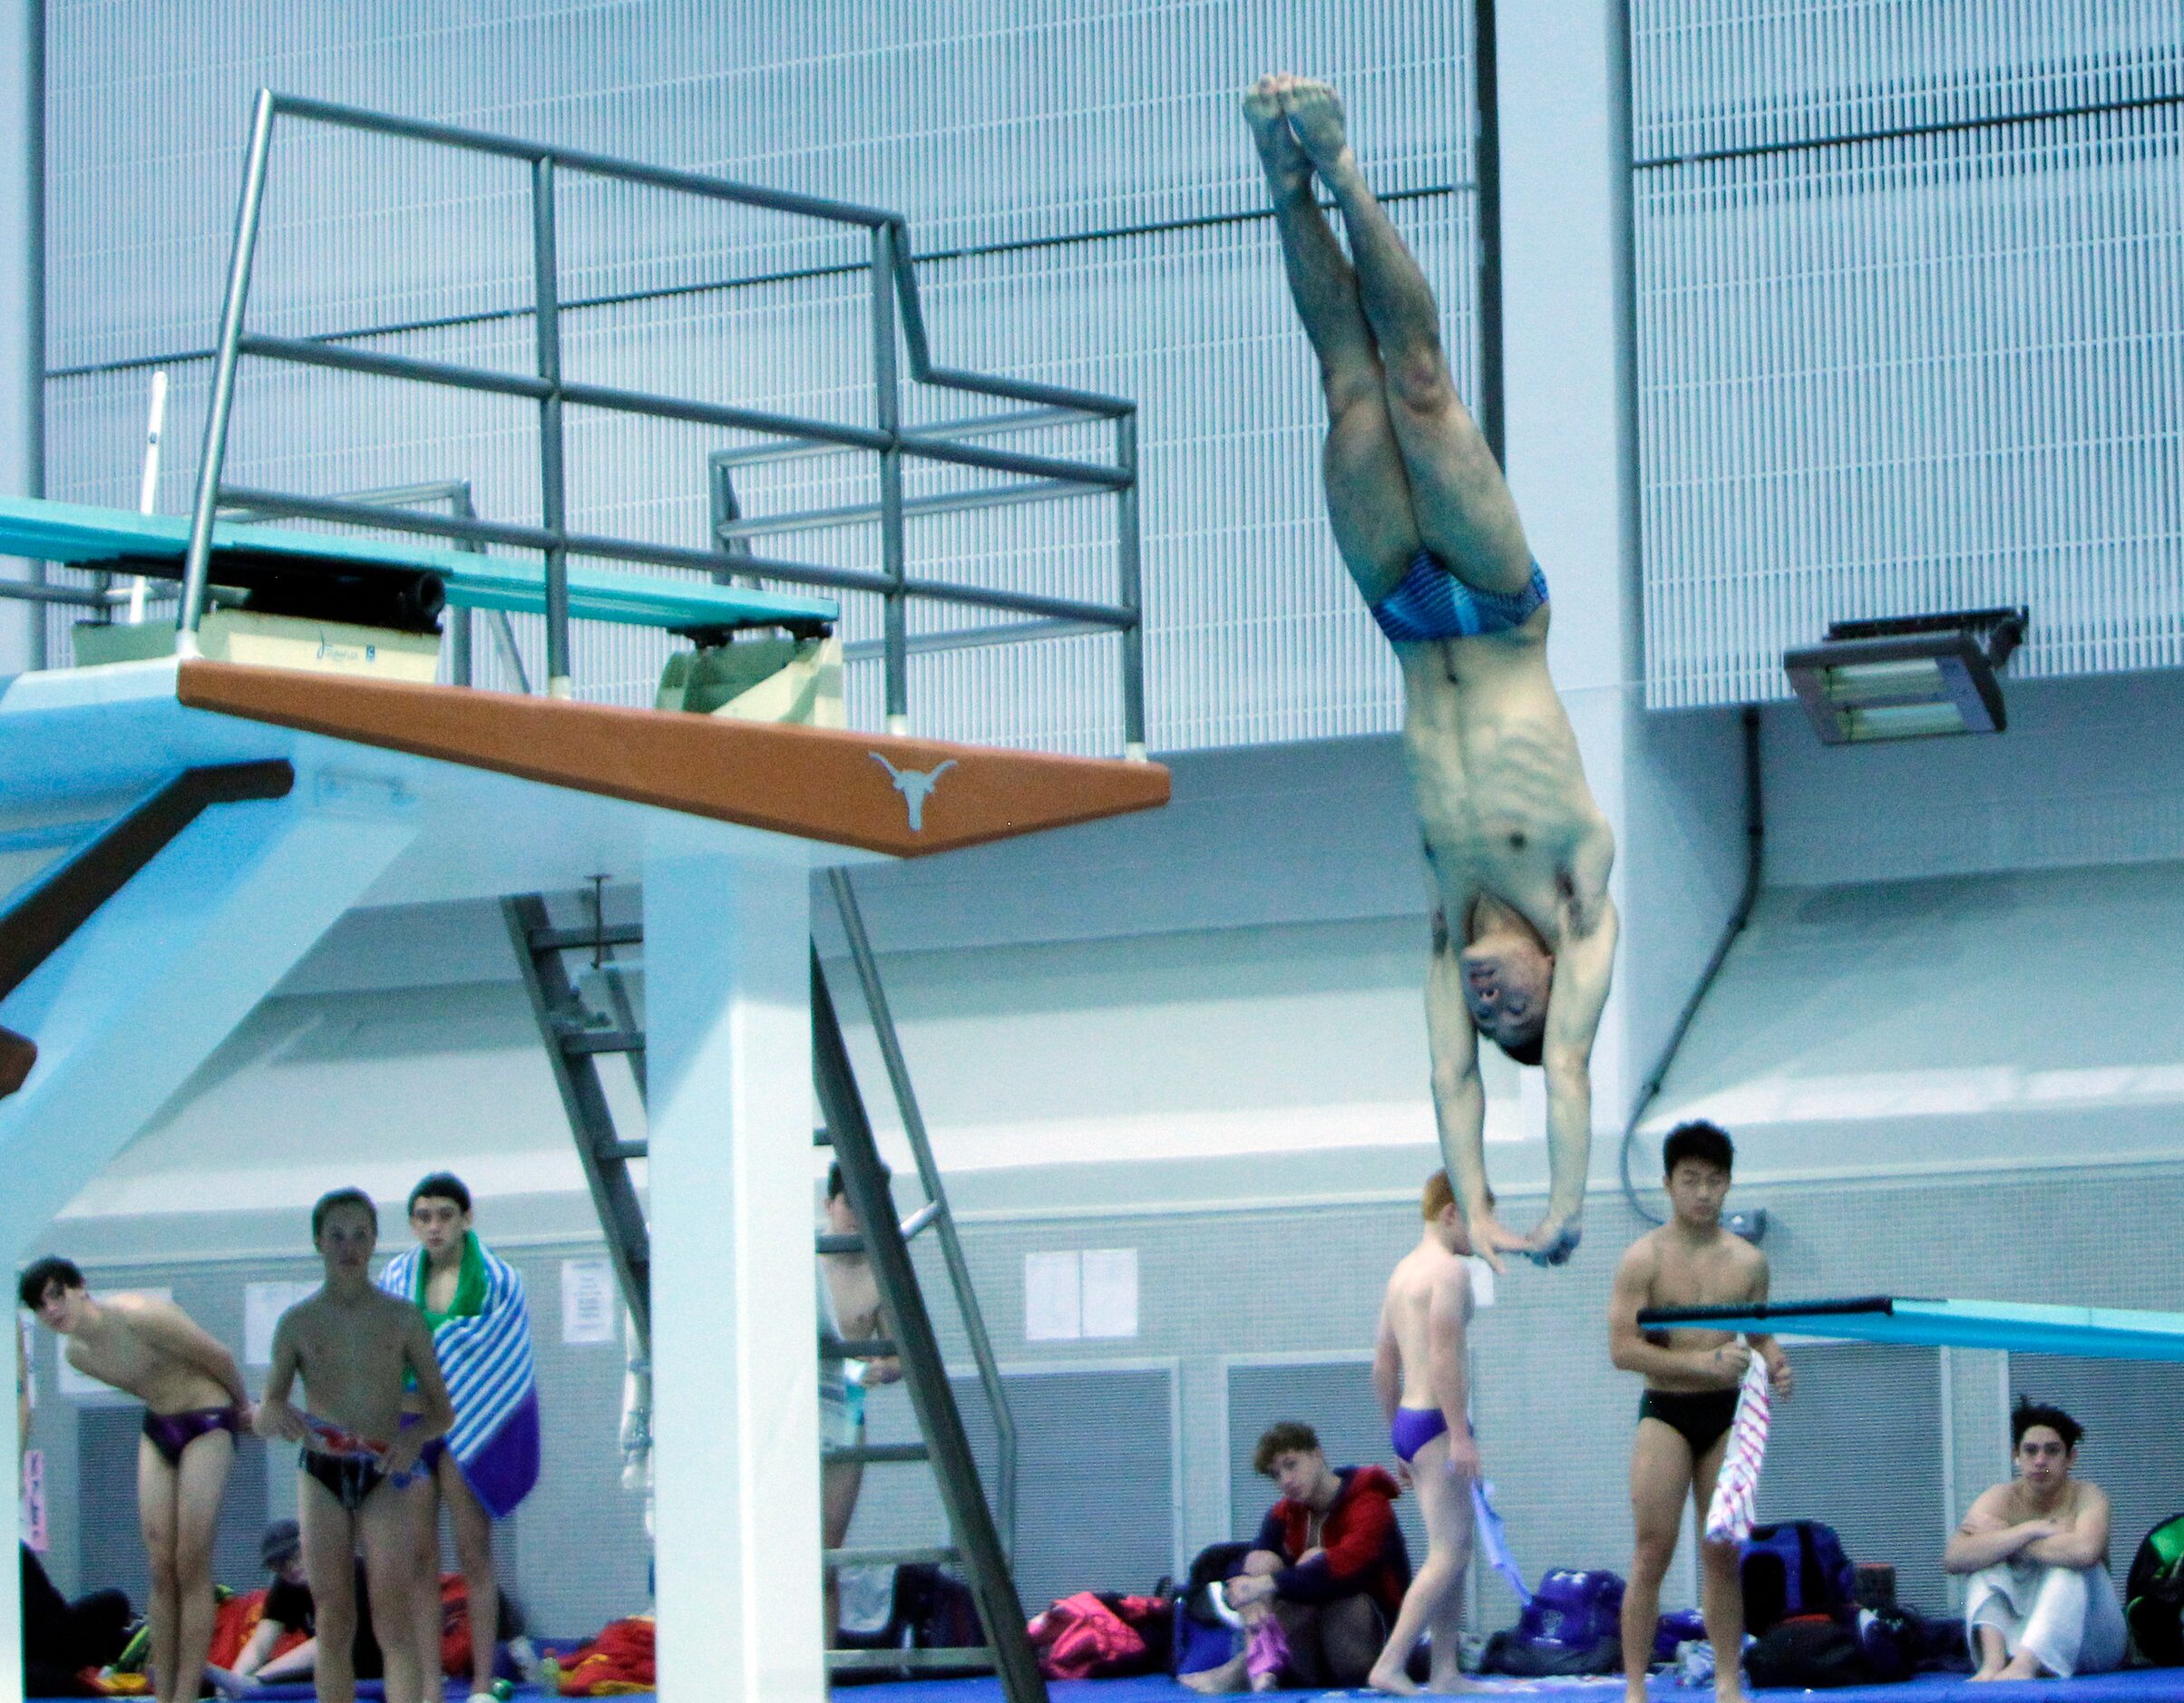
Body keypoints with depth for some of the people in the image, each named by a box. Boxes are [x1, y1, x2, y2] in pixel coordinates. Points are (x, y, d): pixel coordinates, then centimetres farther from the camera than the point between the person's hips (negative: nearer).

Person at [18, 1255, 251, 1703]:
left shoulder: (140, 1317, -26)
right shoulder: (77, 1354, -2)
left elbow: (218, 1356, -15)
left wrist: (243, 1407, 1)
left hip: (206, 1423, -7)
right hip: (157, 1430, 7)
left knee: (191, 1569, -7)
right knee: (162, 1570, 3)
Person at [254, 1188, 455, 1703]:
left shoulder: (402, 1318, 4)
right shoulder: (298, 1323, 6)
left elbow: (443, 1412, 6)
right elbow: (264, 1416, 8)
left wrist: (416, 1434, -16)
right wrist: (272, 1414, -17)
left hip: (386, 1477, -1)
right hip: (321, 1476, 1)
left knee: (395, 1625, -10)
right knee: (333, 1626, 3)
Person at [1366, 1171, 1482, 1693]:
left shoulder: (1404, 1270, 18)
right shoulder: (1450, 1269, -10)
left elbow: (1383, 1366, 20)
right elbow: (1445, 1357, -20)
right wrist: (1461, 1436, -22)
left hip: (1407, 1420, 10)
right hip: (1438, 1421, -10)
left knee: (1454, 1551, 13)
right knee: (1448, 1553, -10)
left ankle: (1445, 1671, 11)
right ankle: (1390, 1666, -17)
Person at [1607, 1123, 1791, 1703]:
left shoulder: (1748, 1261, 7)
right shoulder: (1645, 1258, -6)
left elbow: (1760, 1333, 18)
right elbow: (1623, 1349, -12)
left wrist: (1774, 1362, -6)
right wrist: (1702, 1361, -21)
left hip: (1726, 1414, 4)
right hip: (1665, 1414, -4)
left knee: (1723, 1554, 6)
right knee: (1653, 1551, -7)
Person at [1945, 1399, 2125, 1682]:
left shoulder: (2088, 1497, -9)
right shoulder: (2000, 1499, -2)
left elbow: (2085, 1551, -34)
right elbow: (1954, 1558, -20)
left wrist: (2004, 1540, -23)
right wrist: (2029, 1531, -26)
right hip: (2017, 1637, 3)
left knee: (2071, 1566, -27)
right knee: (1987, 1565, -16)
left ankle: (2025, 1664, -47)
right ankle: (1994, 1661, -41)